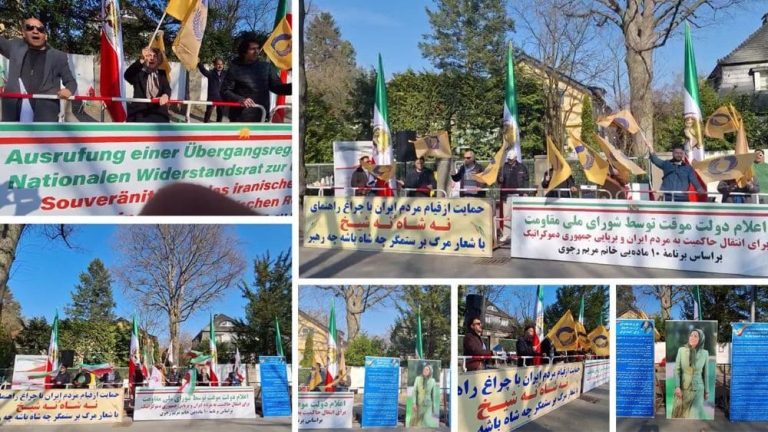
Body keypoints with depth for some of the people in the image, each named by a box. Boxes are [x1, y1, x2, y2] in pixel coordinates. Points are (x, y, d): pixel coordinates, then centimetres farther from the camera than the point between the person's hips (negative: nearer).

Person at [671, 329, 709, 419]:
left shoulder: (704, 353, -4)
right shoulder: (681, 350, -5)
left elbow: (705, 373, 5)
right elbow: (677, 369, -5)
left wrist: (706, 391, 9)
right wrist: (677, 387, -14)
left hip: (697, 389, -1)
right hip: (683, 388, 1)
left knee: (695, 415, -8)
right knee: (680, 414, 11)